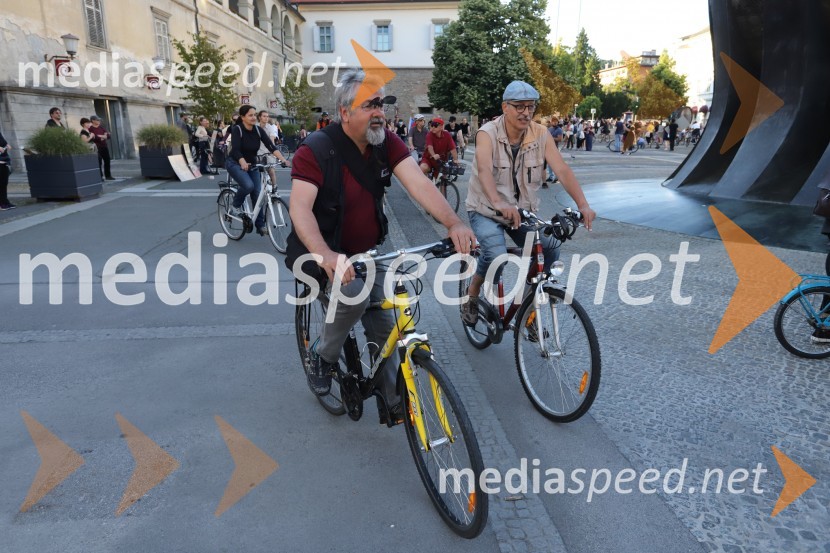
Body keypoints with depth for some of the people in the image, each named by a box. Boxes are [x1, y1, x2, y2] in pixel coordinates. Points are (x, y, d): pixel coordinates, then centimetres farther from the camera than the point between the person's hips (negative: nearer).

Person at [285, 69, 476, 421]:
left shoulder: (387, 144, -8)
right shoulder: (318, 148, -21)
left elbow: (418, 184, -21)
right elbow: (299, 207, -32)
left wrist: (454, 223, -39)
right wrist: (325, 254, -50)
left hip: (365, 252, 5)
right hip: (320, 252, -4)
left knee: (384, 325, 1)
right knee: (354, 293, -32)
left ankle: (392, 404, 19)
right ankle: (323, 356, -1)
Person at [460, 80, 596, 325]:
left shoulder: (540, 134, -7)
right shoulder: (488, 134, -17)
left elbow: (562, 170, -17)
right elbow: (484, 170, -36)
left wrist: (583, 205, -32)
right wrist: (498, 203, -55)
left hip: (523, 210, 4)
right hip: (486, 210, -4)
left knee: (550, 250, -15)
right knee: (496, 254, -29)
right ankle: (471, 296, 2)